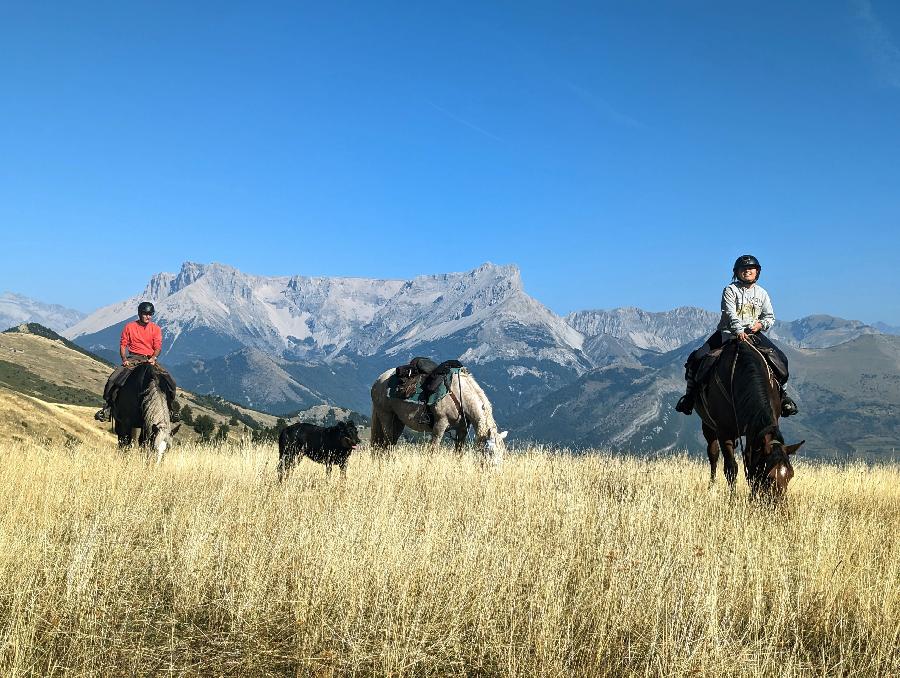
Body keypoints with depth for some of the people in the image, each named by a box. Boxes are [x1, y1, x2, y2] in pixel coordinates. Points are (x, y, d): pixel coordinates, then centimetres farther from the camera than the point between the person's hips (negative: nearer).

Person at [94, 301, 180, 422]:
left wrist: (153, 358, -22)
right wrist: (124, 359, -13)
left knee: (169, 380, -19)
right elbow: (123, 344, 3)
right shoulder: (129, 327, 4)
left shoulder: (156, 329, 5)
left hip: (150, 359, 0)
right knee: (114, 379, -22)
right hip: (133, 359, 0)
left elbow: (158, 347, -3)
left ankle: (169, 408, -5)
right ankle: (108, 407, -10)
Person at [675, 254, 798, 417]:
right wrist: (739, 331, -33)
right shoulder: (730, 290, -4)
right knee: (697, 358, -21)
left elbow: (770, 317, 12)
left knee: (781, 359, -10)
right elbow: (730, 313, -18)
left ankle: (781, 393, 9)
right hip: (727, 332, -3)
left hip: (753, 333, 3)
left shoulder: (761, 293, 10)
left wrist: (761, 324, -11)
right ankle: (691, 393, -4)